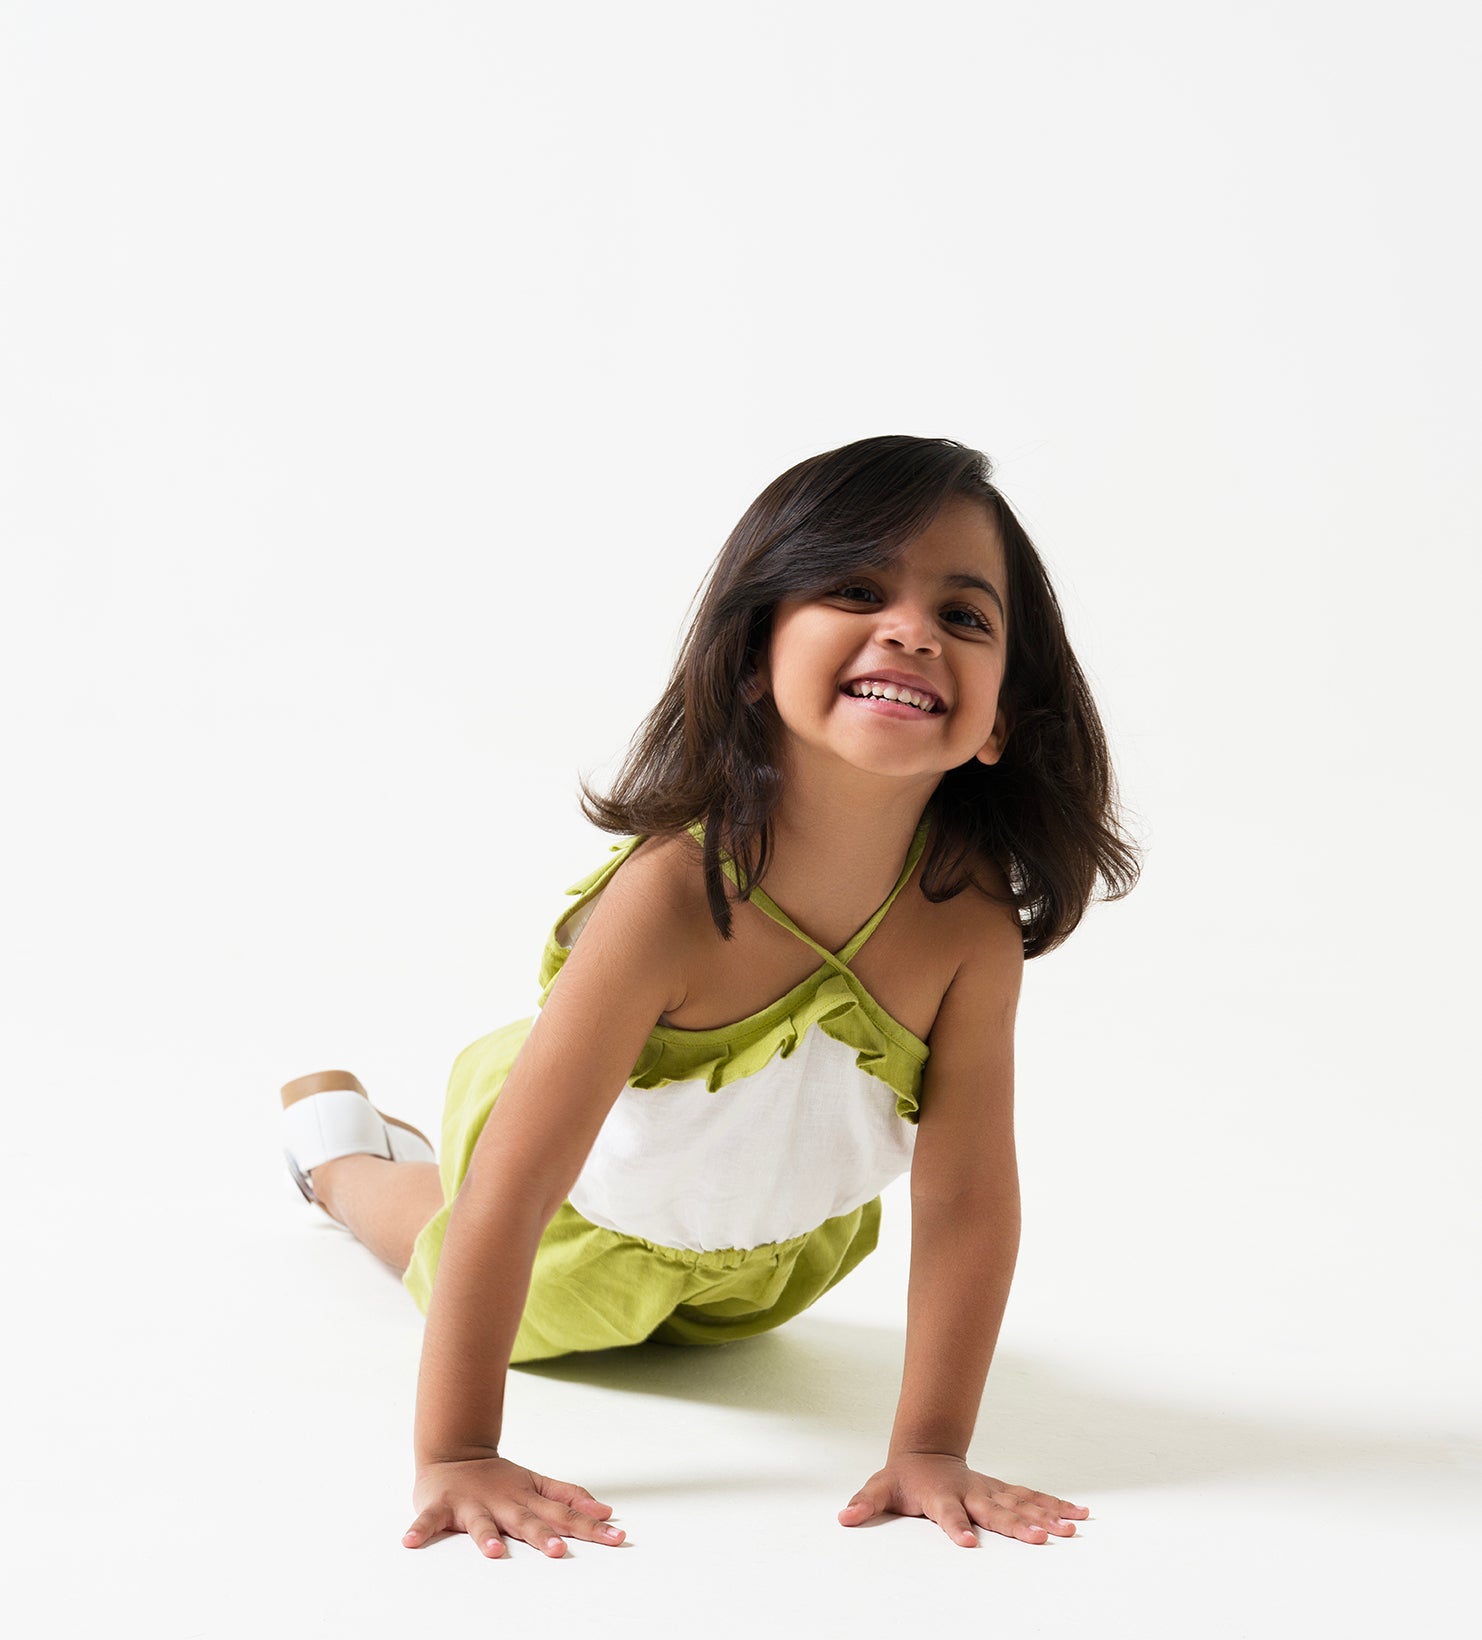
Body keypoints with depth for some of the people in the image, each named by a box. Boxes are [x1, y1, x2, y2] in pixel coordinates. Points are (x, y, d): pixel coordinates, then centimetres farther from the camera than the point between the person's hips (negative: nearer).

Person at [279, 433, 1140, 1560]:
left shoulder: (971, 921, -34)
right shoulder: (675, 894, -45)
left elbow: (968, 1200, -27)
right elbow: (506, 1200, -42)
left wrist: (931, 1448, -28)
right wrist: (457, 1457, -40)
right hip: (587, 1211, -3)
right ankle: (335, 1130, 56)